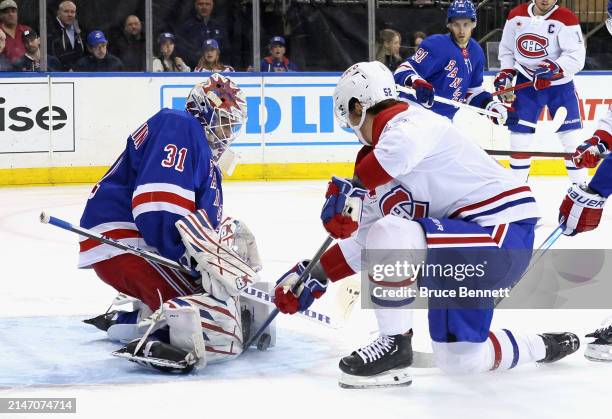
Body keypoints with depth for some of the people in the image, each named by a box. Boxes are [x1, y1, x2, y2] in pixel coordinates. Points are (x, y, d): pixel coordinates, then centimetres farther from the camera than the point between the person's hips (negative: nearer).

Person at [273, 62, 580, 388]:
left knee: (390, 233, -27)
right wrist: (315, 277, 20)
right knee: (458, 359, 11)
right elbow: (364, 242, 22)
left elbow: (405, 145, -40)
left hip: (504, 231, -10)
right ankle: (542, 346, 33)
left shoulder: (407, 121, -13)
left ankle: (394, 343, -11)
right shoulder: (386, 166, 17)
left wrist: (353, 189, -33)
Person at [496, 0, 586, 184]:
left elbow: (576, 57, -22)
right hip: (525, 84, 3)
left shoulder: (566, 19, -14)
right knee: (519, 136, 3)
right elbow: (507, 50, 12)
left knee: (572, 140, -6)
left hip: (559, 85, -3)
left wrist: (555, 68, -37)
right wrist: (505, 74, 0)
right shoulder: (516, 16, -1)